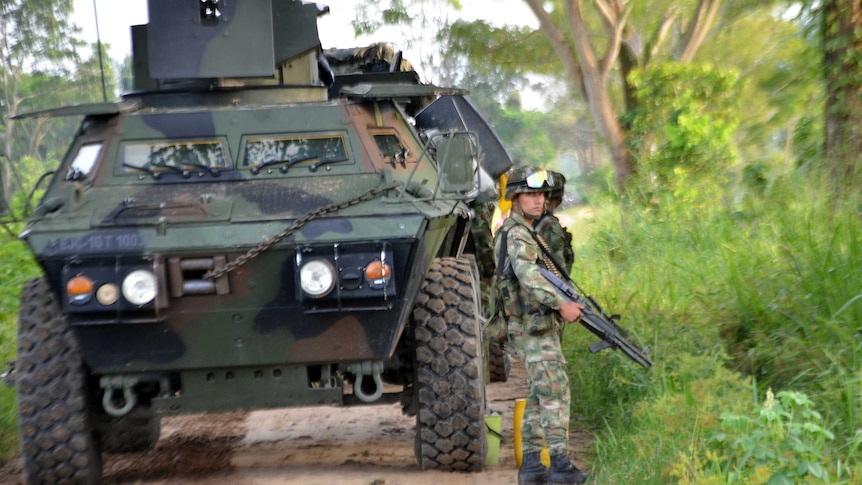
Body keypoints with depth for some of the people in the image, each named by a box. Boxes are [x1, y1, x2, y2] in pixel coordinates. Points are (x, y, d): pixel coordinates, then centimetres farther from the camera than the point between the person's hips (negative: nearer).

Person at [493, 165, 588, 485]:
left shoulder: (528, 232, 20)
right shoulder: (516, 235, -12)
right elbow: (529, 276, -29)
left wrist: (567, 303, 16)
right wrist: (561, 303, -37)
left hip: (539, 324, 10)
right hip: (534, 326, -10)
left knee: (538, 395, 10)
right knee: (555, 391, -13)